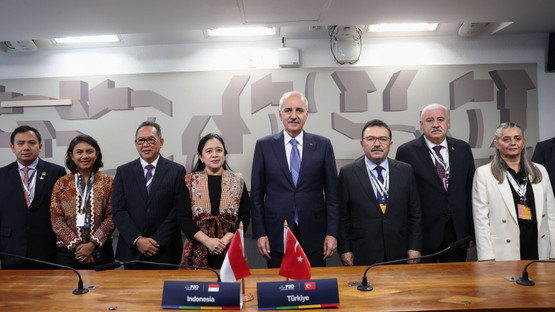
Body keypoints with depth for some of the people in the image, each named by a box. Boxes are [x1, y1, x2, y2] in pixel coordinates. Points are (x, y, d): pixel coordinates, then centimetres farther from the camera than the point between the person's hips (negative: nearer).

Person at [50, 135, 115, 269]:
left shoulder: (108, 182, 2)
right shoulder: (62, 183, 5)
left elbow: (111, 217, -4)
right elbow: (56, 219, -1)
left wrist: (92, 244, -13)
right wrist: (76, 245, -10)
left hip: (100, 250, 0)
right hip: (68, 251, 1)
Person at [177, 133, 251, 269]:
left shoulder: (237, 181, 5)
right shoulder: (190, 181, 4)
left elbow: (245, 216, 1)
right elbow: (183, 217, -1)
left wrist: (225, 240, -12)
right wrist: (207, 241, -12)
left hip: (230, 251, 0)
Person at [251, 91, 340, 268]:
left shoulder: (323, 145, 2)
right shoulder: (264, 145, 1)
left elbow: (332, 193, 3)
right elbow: (257, 193, 3)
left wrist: (332, 233, -2)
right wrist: (259, 233, -1)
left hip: (313, 234, 0)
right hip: (276, 234, 0)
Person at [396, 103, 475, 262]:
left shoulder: (463, 149, 7)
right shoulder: (406, 151, -5)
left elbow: (471, 190, 9)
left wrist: (472, 231, 8)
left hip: (457, 232, 3)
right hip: (424, 233, -3)